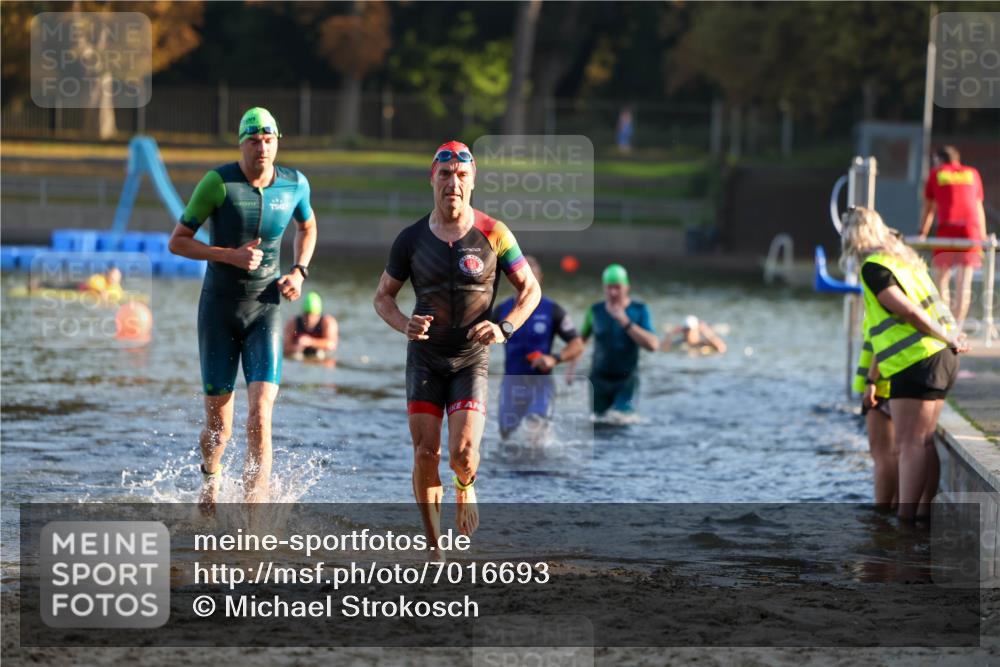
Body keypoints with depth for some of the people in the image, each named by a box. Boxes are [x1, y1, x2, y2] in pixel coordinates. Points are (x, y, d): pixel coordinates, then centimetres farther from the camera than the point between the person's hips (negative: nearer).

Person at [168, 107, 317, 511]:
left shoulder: (295, 184, -1)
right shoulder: (218, 182, -12)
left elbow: (307, 227, 21)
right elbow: (177, 242, -8)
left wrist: (299, 271, 5)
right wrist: (231, 255, -20)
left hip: (265, 310, 1)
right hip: (218, 309, -1)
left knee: (260, 417, -17)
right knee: (218, 427, 7)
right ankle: (211, 475, 41)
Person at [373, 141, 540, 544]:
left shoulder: (493, 236, -6)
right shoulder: (411, 239, -2)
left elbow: (530, 289, 4)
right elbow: (383, 296, 9)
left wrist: (505, 328, -14)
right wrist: (405, 325, -13)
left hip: (471, 361, -1)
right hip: (424, 359, 2)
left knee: (463, 453, -15)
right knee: (425, 454, -6)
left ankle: (465, 488, 23)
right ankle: (433, 550, 7)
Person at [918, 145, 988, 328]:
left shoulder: (936, 174, 15)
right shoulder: (972, 173, 20)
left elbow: (928, 209, 19)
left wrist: (922, 233, 24)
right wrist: (983, 236, 26)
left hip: (947, 226, -2)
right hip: (971, 227, 2)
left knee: (942, 280, 4)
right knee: (964, 281, 1)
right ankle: (957, 326, -5)